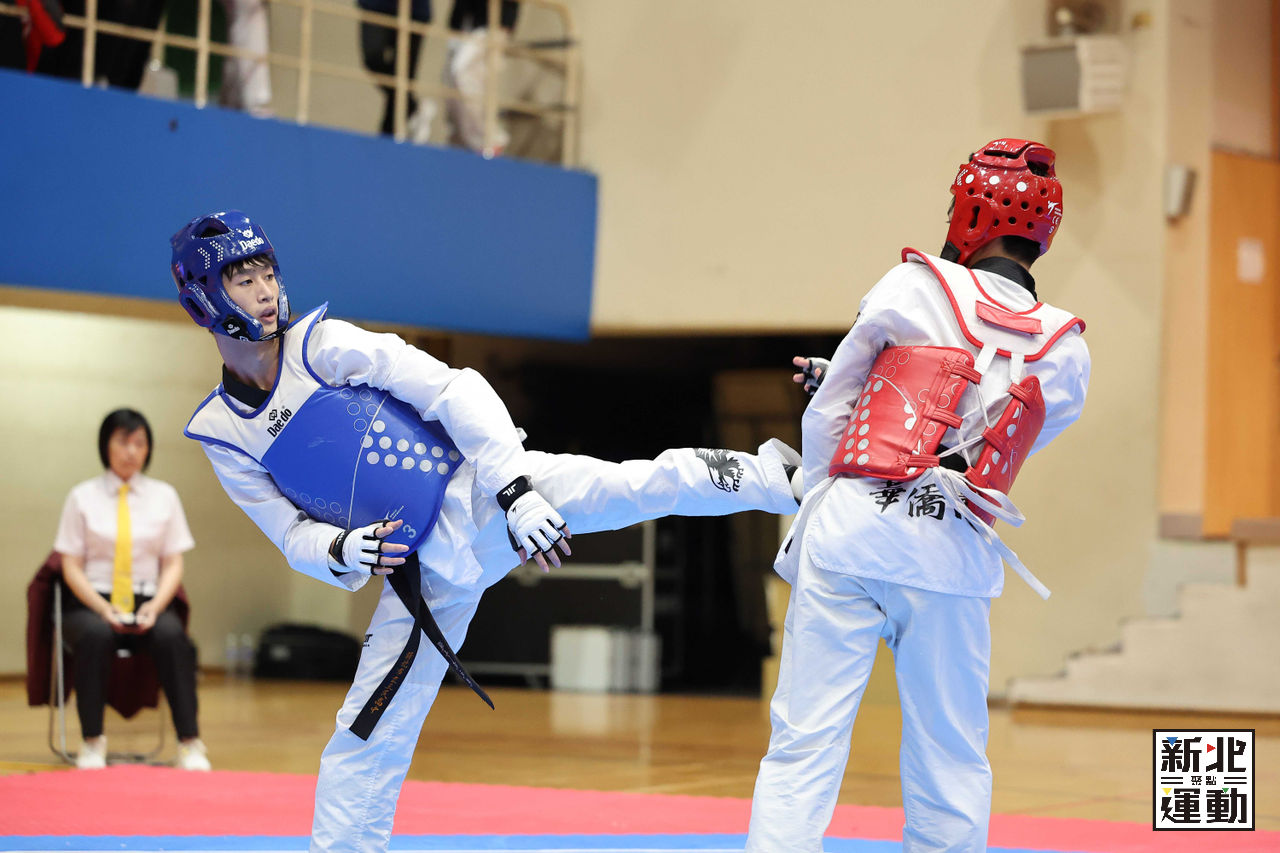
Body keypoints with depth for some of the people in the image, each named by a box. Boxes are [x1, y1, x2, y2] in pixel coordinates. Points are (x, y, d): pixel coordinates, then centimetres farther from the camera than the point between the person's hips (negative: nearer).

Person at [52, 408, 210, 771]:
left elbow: (173, 564, 8)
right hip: (92, 602, -1)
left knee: (172, 636, -33)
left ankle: (190, 744, -35)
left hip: (148, 601, 1)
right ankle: (92, 744, -31)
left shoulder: (164, 495, 10)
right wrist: (103, 609, -16)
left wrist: (155, 607, -13)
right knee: (95, 636, -37)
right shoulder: (83, 497, 5)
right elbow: (72, 567, 2)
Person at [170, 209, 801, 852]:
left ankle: (788, 473, -21)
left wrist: (515, 489, -24)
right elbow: (294, 534, 5)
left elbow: (452, 391, -13)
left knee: (639, 486, -22)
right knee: (366, 737, 3)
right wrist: (343, 551, -19)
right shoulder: (222, 434, 2)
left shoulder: (325, 345, -8)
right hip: (421, 571, 3)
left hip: (477, 491, -3)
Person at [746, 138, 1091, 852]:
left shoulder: (915, 287, 0)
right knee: (951, 760, 12)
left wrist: (816, 501, 21)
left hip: (852, 527, -2)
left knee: (805, 745, -1)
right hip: (954, 554, 2)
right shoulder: (1067, 352, 7)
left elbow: (827, 410, 6)